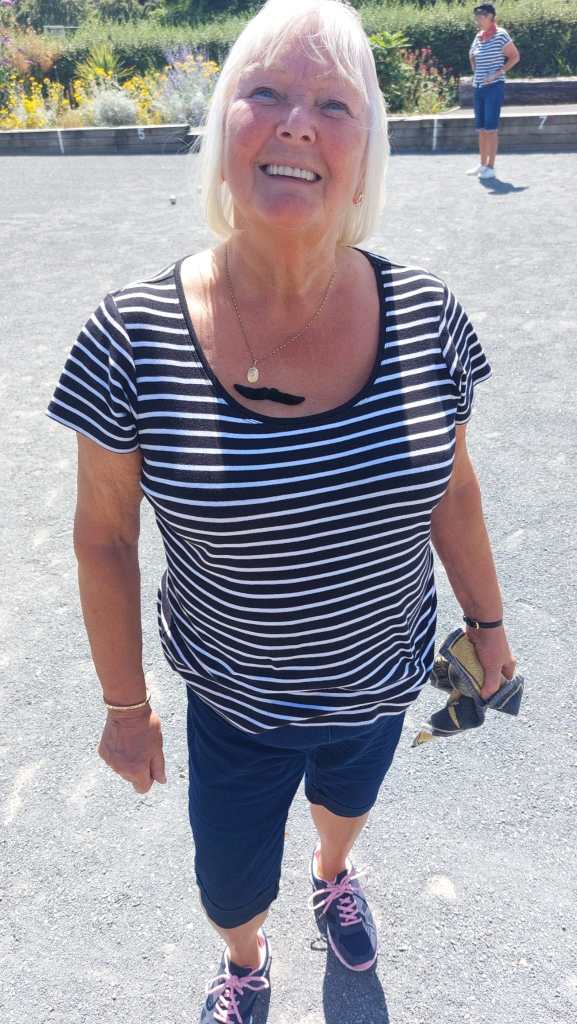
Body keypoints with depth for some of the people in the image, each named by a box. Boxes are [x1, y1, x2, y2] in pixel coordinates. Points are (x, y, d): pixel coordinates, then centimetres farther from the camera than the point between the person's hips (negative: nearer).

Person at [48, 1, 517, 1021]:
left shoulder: (426, 316, -18)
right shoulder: (133, 337, -24)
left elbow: (452, 488, -3)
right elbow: (104, 537, -12)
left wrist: (486, 621, 8)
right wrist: (125, 706, -3)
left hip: (385, 679, 2)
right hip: (234, 705, -1)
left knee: (348, 799, 34)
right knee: (230, 891, 22)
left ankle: (332, 879, 73)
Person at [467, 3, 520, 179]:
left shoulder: (500, 34, -8)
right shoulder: (478, 36, 11)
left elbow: (515, 56, -6)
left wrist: (499, 73, -14)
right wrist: (475, 71, 15)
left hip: (494, 87, -7)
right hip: (478, 87, 7)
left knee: (491, 128, -6)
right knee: (481, 128, 10)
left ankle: (491, 167, -3)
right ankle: (482, 164, 19)